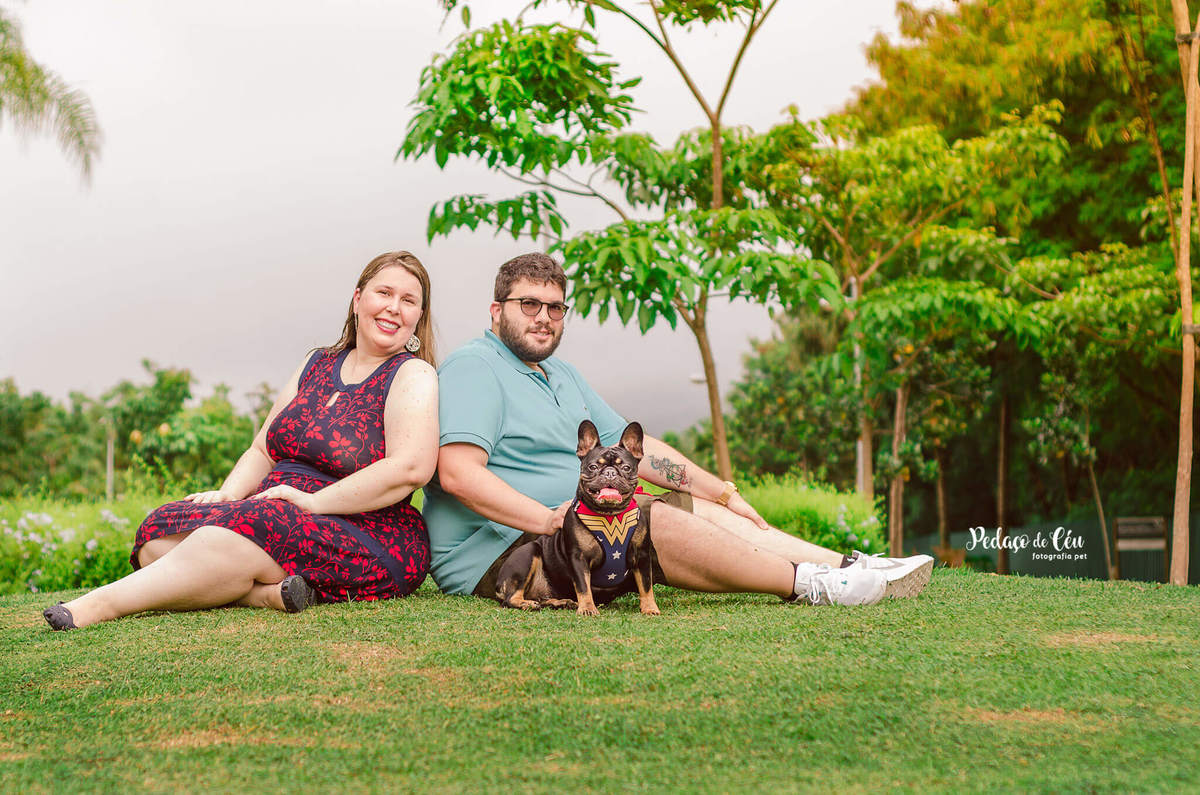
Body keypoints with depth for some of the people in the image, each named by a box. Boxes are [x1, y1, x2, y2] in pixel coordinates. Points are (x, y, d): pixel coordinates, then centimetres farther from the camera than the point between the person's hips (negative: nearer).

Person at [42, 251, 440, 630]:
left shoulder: (414, 376, -2)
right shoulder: (316, 366, 19)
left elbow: (411, 468, -18)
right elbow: (263, 451, 20)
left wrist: (313, 501, -19)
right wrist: (228, 494, -2)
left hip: (370, 538, -7)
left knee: (238, 535, -34)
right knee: (160, 532, -16)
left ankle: (102, 603, -29)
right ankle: (265, 592, -36)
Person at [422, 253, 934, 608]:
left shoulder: (561, 375, 21)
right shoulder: (474, 368, -9)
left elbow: (633, 446, 21)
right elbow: (458, 474, -22)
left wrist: (724, 493, 15)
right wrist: (550, 519, -30)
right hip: (491, 554, -9)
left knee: (701, 509, -1)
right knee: (658, 521, -25)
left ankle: (852, 565, -7)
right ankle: (807, 585, -21)